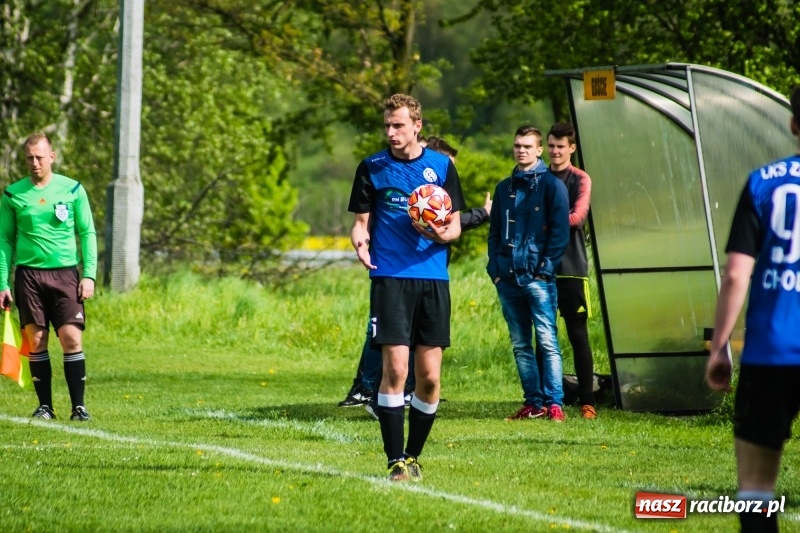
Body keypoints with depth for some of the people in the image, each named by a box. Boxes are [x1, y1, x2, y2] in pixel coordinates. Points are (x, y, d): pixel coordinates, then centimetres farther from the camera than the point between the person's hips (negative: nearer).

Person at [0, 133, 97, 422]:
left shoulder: (72, 190, 3)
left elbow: (88, 233, 6)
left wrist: (89, 275, -3)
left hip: (65, 273, -1)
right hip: (28, 274, 1)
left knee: (71, 338, -8)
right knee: (36, 341, -1)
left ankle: (79, 406, -3)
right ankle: (45, 406, 8)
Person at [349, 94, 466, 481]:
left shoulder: (441, 166, 8)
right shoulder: (372, 168, 6)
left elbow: (455, 225, 10)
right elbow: (362, 221, 10)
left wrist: (443, 235, -13)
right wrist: (360, 240, -13)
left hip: (433, 278, 2)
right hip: (389, 278, -2)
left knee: (429, 376, 1)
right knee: (395, 368, -11)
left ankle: (414, 456, 17)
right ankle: (395, 461, -6)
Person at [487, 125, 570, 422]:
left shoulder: (551, 185, 1)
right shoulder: (505, 188, 18)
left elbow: (560, 230, -4)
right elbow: (494, 231, 18)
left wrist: (547, 267, -12)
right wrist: (495, 266, 5)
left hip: (537, 277, -6)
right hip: (507, 279, 6)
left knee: (547, 341, -9)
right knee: (520, 344, 7)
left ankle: (554, 403, -11)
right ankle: (533, 403, 11)